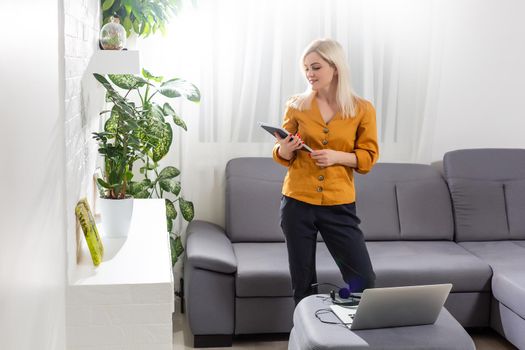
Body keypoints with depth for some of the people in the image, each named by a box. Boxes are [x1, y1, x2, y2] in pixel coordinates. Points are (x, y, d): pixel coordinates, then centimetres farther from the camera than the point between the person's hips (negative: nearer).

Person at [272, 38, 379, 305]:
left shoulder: (362, 109, -1)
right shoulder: (296, 106, 2)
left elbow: (368, 158, 2)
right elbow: (283, 157, 9)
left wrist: (337, 156, -16)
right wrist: (284, 149, -15)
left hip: (339, 205, 0)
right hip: (298, 203, 1)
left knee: (364, 280, 0)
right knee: (302, 283, 7)